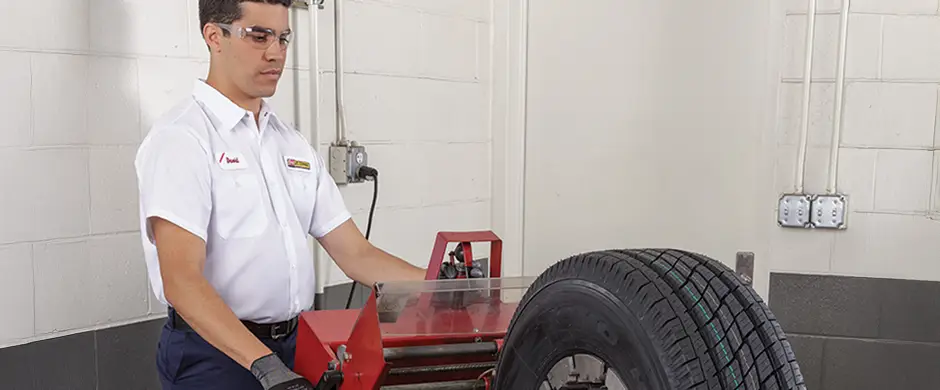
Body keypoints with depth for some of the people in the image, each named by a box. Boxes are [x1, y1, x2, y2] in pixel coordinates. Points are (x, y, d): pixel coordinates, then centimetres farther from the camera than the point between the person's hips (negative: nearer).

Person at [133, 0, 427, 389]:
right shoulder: (181, 138, -12)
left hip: (294, 346, 7)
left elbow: (355, 254, 6)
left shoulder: (294, 144, 8)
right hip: (216, 353, -6)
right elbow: (181, 281, -22)